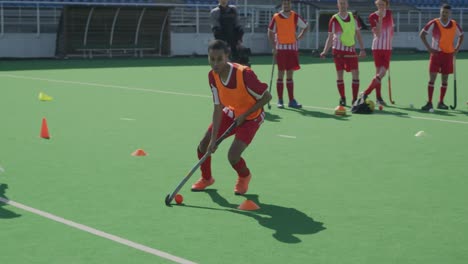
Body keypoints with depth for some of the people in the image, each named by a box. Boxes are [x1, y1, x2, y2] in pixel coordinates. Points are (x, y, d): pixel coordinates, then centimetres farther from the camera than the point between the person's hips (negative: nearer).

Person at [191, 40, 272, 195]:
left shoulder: (244, 74, -34)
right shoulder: (213, 76, -16)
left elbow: (267, 97, -23)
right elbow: (218, 108, -13)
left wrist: (244, 115, -21)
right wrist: (213, 138, -20)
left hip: (251, 116, -6)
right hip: (231, 112, 6)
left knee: (233, 156, -19)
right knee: (203, 146, 0)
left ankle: (244, 177, 18)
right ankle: (206, 178, 32)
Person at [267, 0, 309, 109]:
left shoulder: (295, 17, 3)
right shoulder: (276, 17, -4)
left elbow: (306, 26, 15)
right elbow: (270, 32, 0)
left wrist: (299, 37, 3)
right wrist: (274, 47, -8)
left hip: (292, 48, 2)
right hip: (280, 49, -2)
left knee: (290, 75, 6)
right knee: (281, 74, -1)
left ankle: (291, 100, 8)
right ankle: (280, 101, 4)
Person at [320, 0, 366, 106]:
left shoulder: (353, 17, 6)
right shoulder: (334, 20, -3)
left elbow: (358, 34, 12)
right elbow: (330, 38, -1)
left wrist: (362, 49, 6)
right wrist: (325, 52, -11)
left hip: (351, 50, 2)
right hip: (338, 50, -2)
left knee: (355, 74, -5)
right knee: (339, 75, 0)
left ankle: (355, 99, 1)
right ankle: (342, 98, 13)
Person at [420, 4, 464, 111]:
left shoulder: (454, 25, 3)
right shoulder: (434, 23, -6)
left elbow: (461, 35, 19)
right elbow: (422, 34, -3)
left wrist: (457, 48, 7)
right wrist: (429, 48, -9)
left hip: (448, 54, 3)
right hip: (436, 53, -3)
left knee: (445, 80, 7)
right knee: (432, 78, -8)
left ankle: (441, 102, 16)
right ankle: (429, 103, -5)